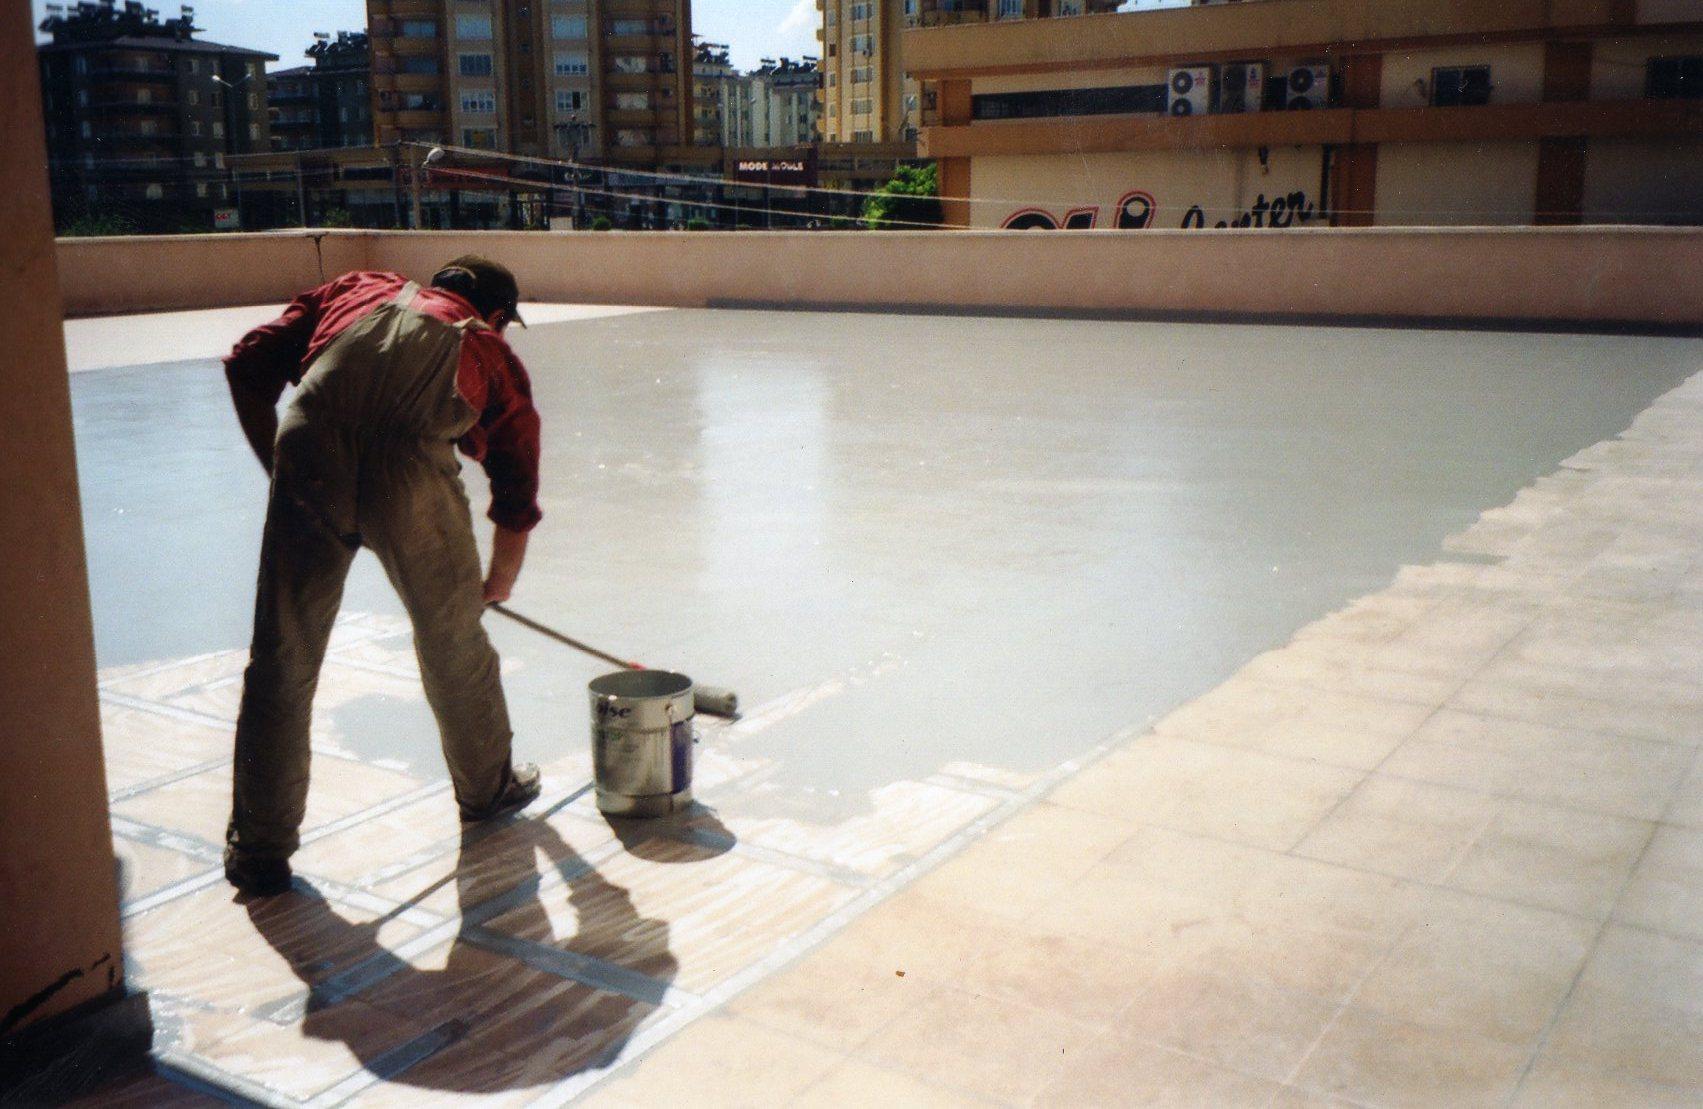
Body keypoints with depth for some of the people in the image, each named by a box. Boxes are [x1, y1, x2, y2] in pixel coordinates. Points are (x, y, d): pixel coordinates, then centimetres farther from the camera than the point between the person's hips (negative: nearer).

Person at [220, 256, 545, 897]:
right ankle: (488, 790, 44)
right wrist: (498, 584, 47)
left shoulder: (355, 291, 30)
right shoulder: (494, 353, 27)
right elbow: (517, 501, 31)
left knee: (281, 660, 12)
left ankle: (259, 849, 22)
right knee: (453, 639, 22)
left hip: (312, 459, 1)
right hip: (412, 473, -1)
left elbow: (249, 366, 18)